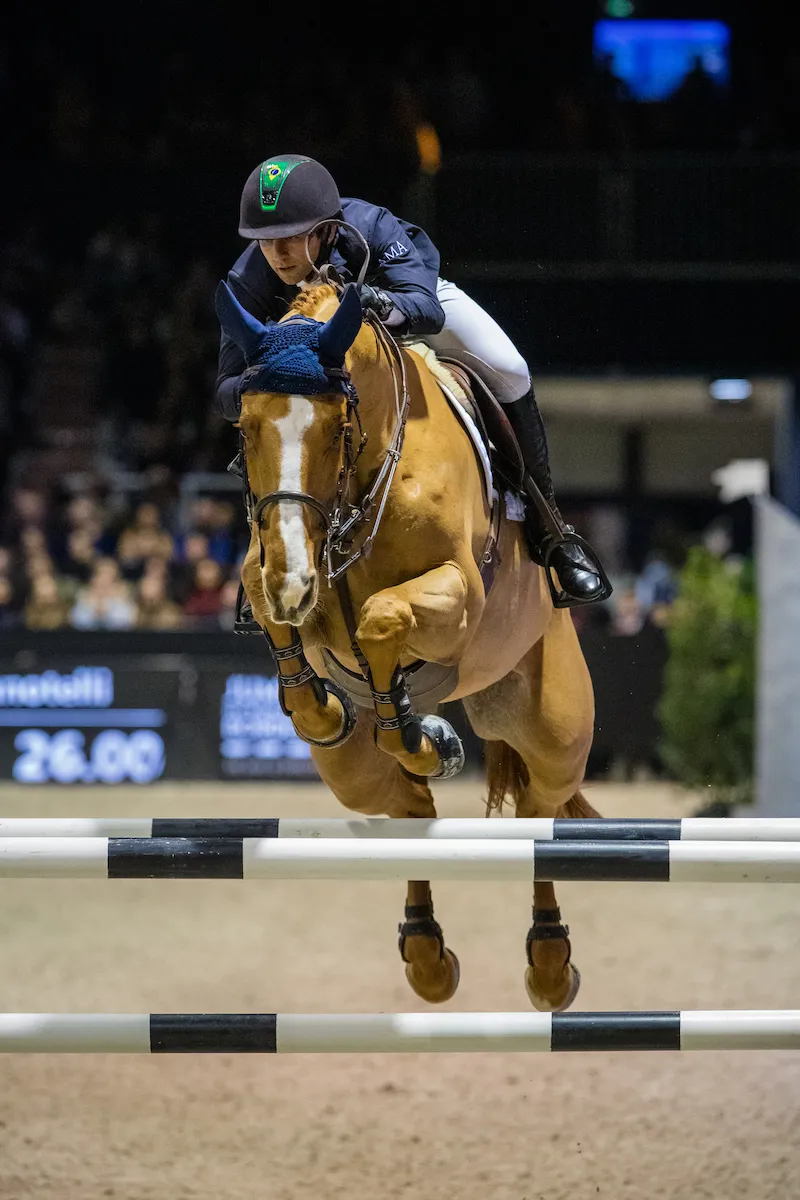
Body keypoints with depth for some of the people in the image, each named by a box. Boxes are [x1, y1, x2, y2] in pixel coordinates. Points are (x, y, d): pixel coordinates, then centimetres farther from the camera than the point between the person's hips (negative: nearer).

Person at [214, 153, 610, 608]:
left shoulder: (371, 227, -42)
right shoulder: (248, 284, -37)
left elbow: (428, 310, -51)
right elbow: (226, 392, -38)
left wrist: (383, 305, -73)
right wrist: (247, 387, -63)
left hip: (413, 294, -1)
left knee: (508, 372, -22)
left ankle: (548, 527, -5)